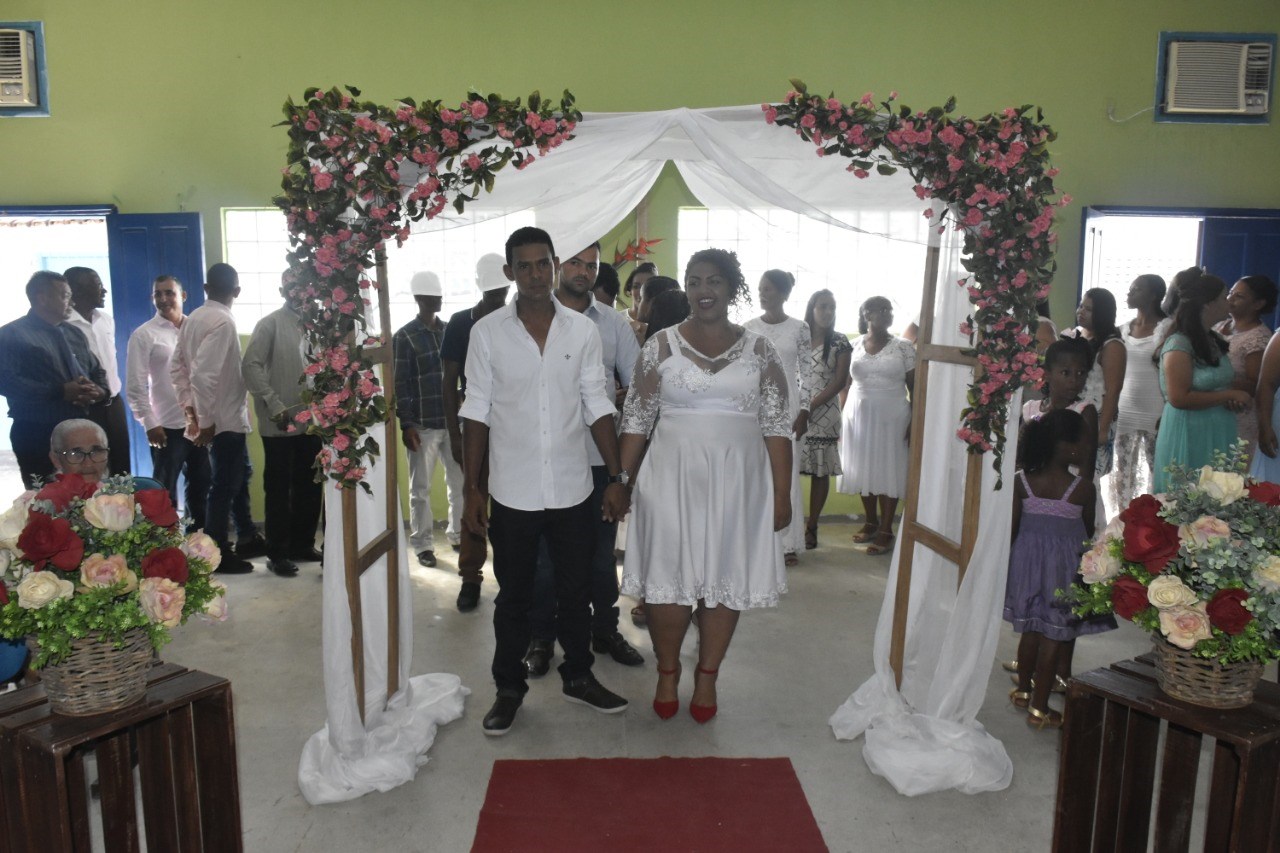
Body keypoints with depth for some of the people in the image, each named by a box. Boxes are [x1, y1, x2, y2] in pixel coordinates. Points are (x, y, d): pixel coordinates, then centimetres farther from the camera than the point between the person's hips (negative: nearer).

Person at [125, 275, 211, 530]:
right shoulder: (143, 335, -4)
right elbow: (135, 385, -6)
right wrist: (149, 423, -10)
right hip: (168, 426, -4)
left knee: (201, 486, 15)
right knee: (166, 492, 8)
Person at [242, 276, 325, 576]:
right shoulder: (270, 323, -3)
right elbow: (250, 365, -10)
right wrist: (274, 405, -17)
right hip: (280, 422, -4)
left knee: (311, 487, 11)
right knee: (279, 489, 4)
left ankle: (303, 545, 25)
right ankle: (277, 553, 14)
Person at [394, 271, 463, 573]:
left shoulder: (449, 331, 9)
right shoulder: (405, 337, -4)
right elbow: (400, 384, -7)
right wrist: (406, 424, -12)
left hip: (452, 420, 4)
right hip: (422, 424, -4)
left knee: (459, 482, 10)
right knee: (421, 489, 5)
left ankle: (457, 534, 26)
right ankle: (422, 544, 15)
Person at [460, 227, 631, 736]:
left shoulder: (582, 331, 0)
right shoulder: (487, 333, -4)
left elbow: (597, 406, 2)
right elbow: (477, 412, -1)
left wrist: (616, 477, -2)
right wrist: (472, 490, -3)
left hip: (572, 490, 2)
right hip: (512, 493, -1)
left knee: (576, 591, 14)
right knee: (514, 597, 11)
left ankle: (578, 677, 33)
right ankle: (509, 688, 28)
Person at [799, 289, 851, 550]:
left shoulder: (839, 342, 4)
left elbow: (840, 382, -3)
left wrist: (812, 405, -11)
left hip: (823, 414, -1)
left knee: (820, 471, 2)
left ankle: (812, 527, 11)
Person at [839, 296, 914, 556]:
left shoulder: (903, 348, 0)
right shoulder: (854, 346, 5)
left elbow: (915, 388, 0)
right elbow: (846, 383, 8)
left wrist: (915, 423, -6)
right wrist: (842, 417, 3)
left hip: (891, 418, -2)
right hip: (858, 416, 2)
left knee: (888, 471, -1)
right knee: (863, 469, 6)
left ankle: (886, 530, 6)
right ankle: (870, 522, 23)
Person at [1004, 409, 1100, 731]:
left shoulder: (1022, 481, -8)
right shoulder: (1083, 487, -16)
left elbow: (1012, 526, -3)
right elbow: (1089, 529, -3)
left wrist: (1010, 563, 9)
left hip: (1027, 560, 4)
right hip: (1064, 567, -4)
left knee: (1030, 630, 20)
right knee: (1054, 637, 6)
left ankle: (1023, 691, 34)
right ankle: (1039, 708, 13)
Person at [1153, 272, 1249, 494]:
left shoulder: (1213, 341, 11)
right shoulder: (1179, 344, -15)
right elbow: (1179, 398, -22)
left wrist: (1237, 397, 2)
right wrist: (1230, 395, -15)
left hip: (1217, 434, 8)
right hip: (1189, 435, -8)